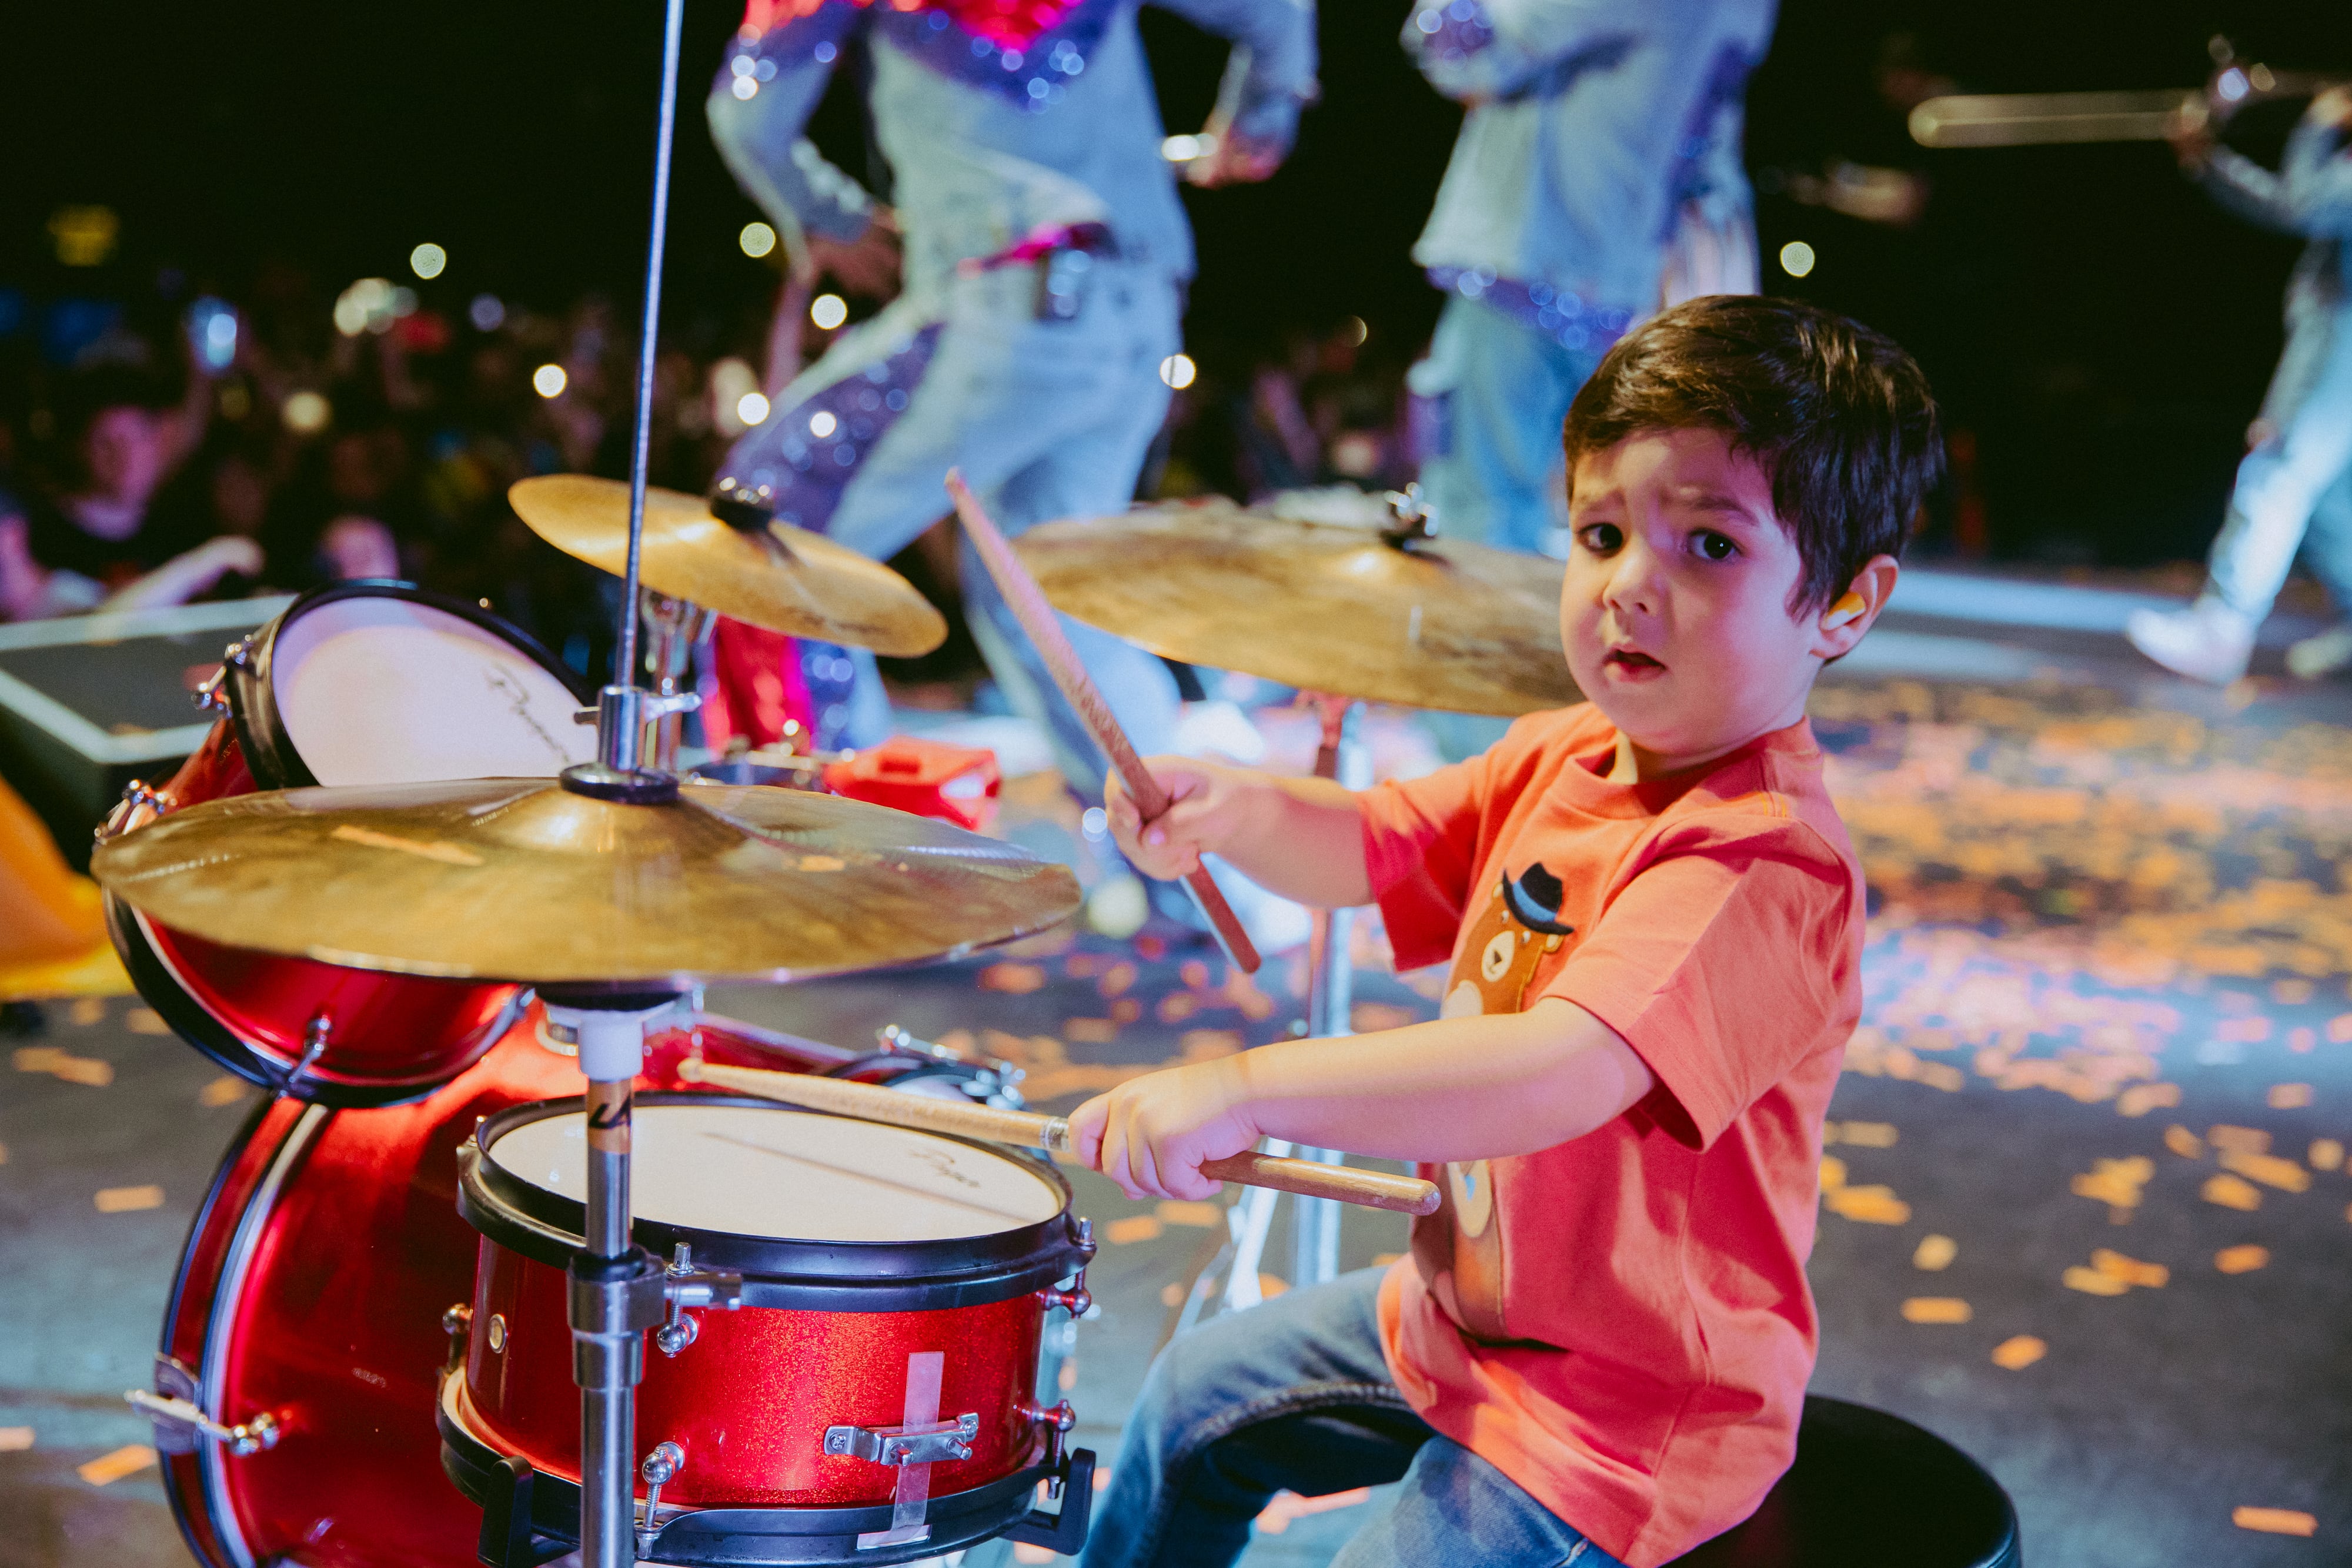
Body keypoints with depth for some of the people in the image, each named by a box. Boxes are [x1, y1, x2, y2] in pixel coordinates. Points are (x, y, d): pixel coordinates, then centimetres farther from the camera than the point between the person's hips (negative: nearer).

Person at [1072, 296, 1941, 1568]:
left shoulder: (1762, 863, -32)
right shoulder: (1567, 758, -3)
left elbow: (1570, 1070, -45)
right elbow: (1368, 850, 7)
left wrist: (1249, 1087, -51)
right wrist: (1234, 807, -16)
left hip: (1620, 1415, -9)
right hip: (1467, 1306, 9)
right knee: (1201, 1395, 25)